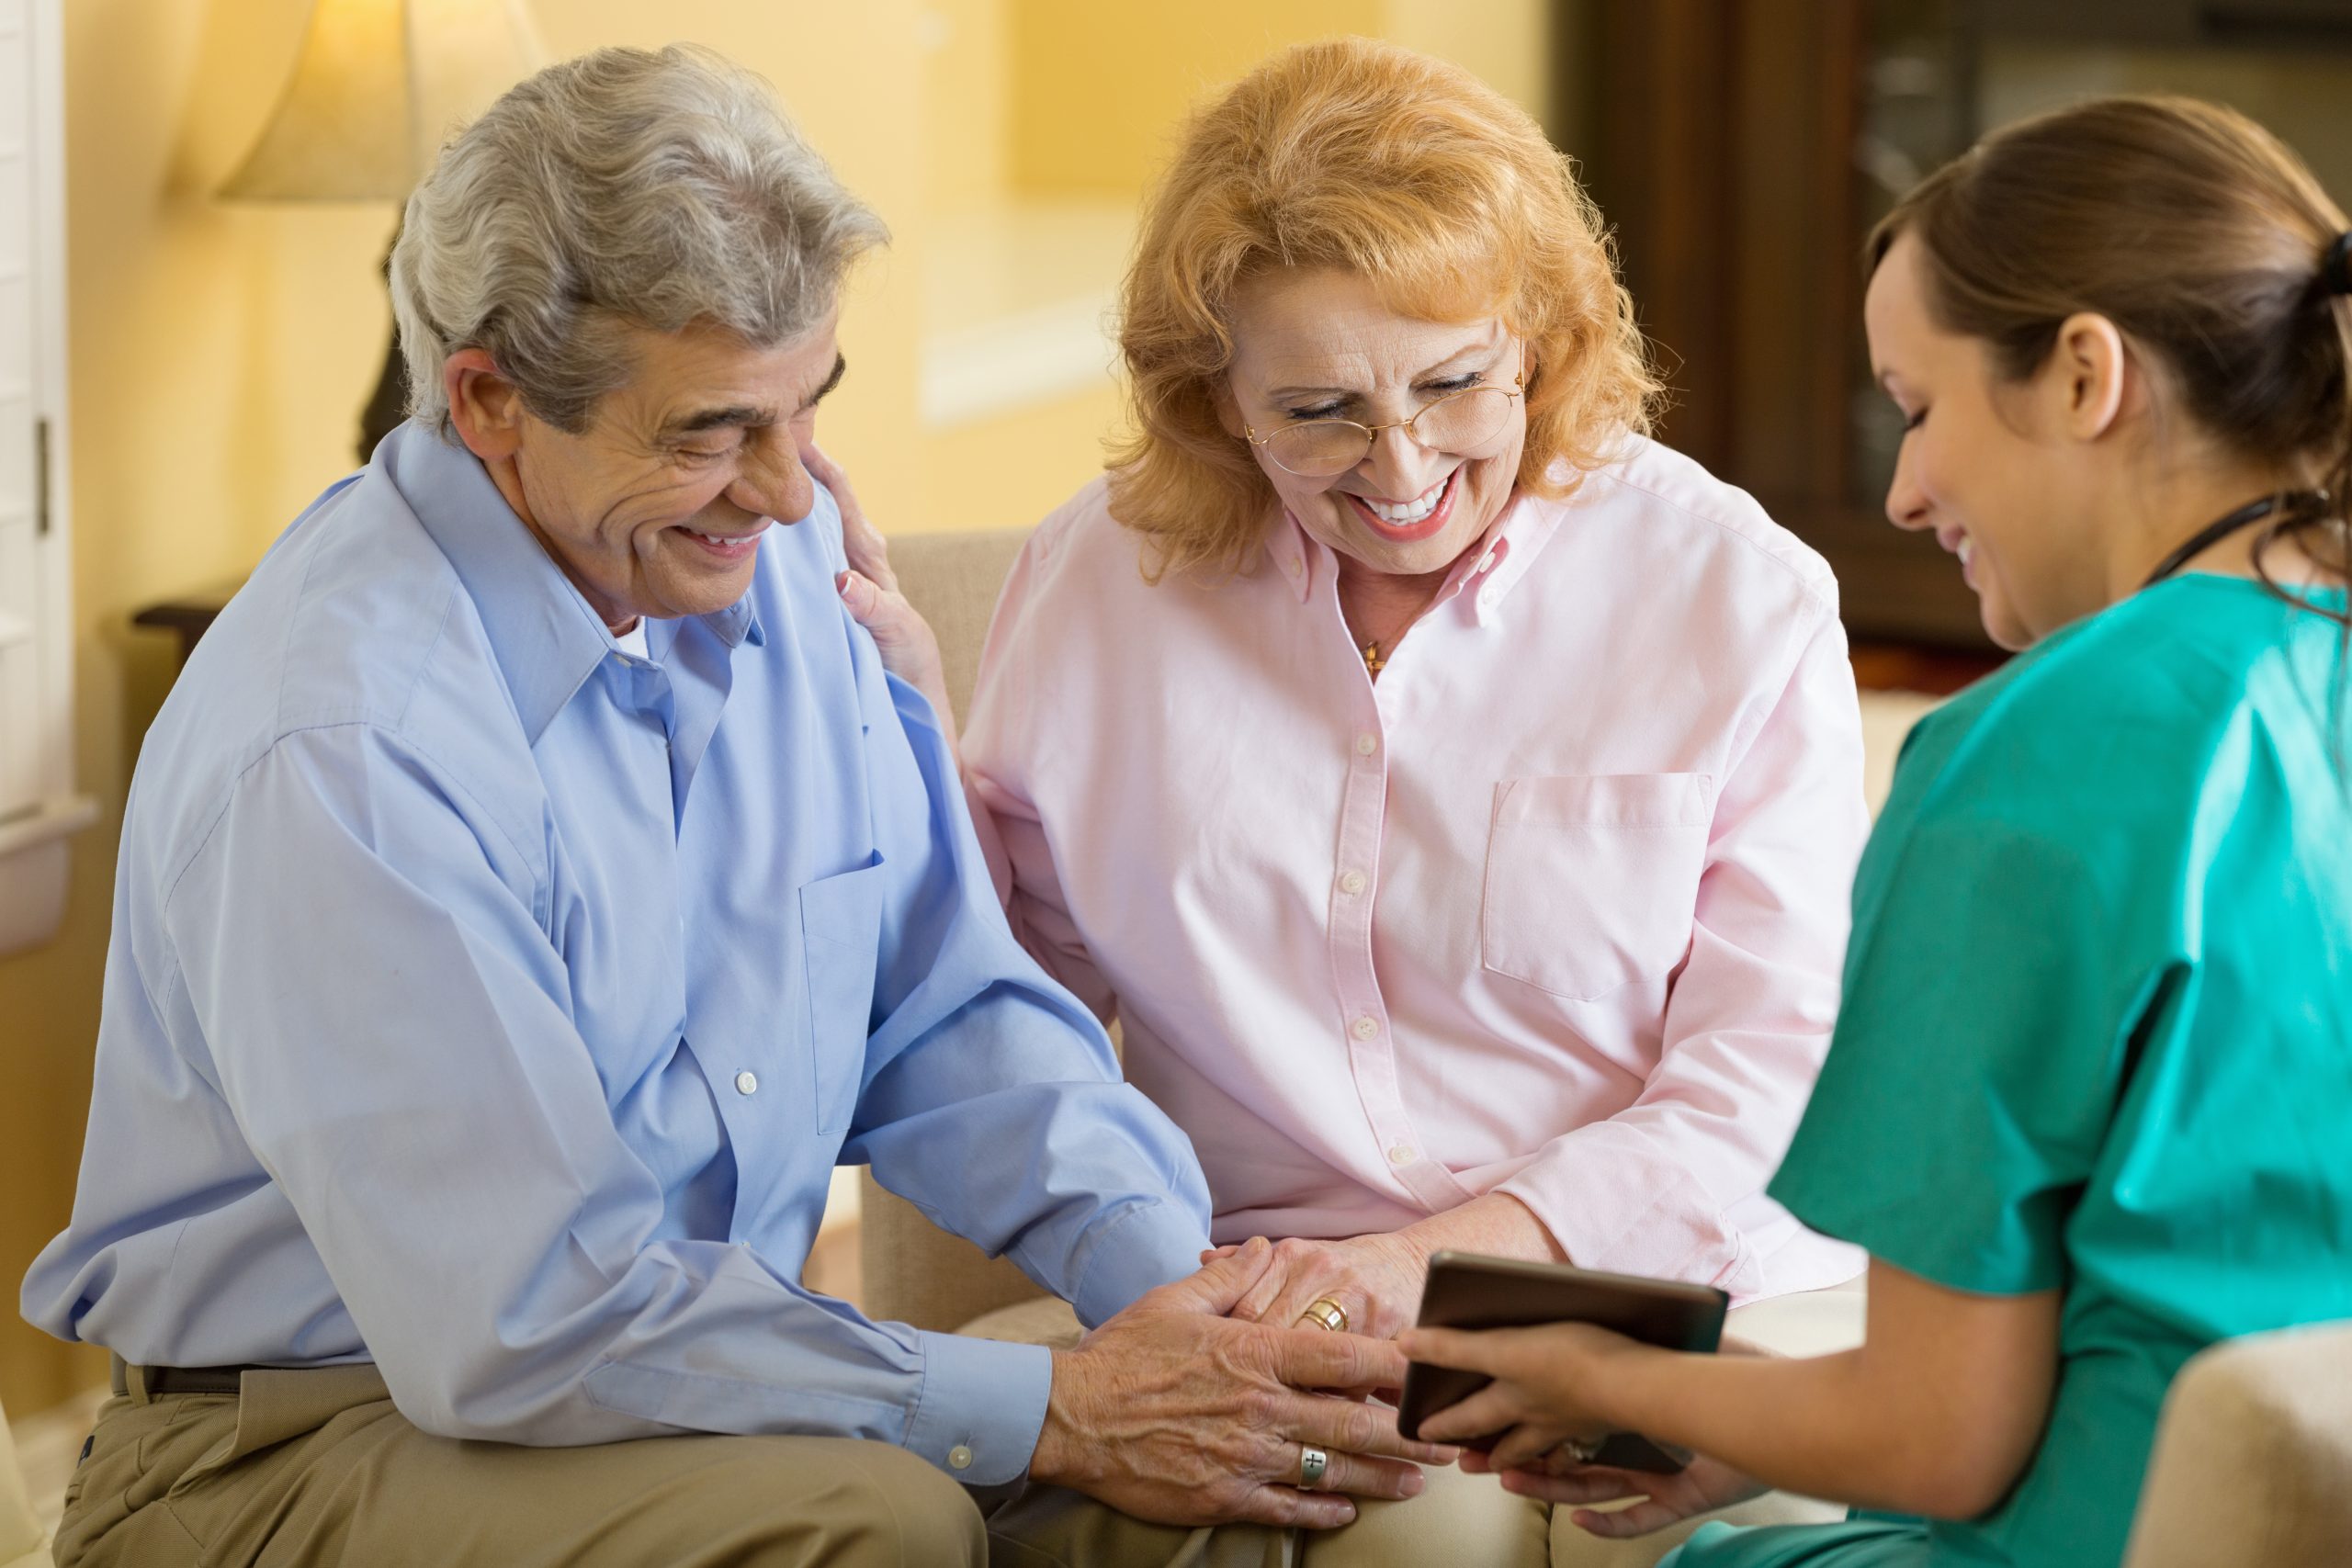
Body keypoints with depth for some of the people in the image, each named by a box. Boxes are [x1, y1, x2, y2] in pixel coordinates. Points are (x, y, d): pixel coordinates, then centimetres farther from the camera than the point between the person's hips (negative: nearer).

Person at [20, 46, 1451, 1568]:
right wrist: (1055, 1417, -26)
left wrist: (1175, 1284, -12)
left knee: (1260, 1445, -12)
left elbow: (947, 1018, 7)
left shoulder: (781, 560, 2)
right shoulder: (333, 745, -23)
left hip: (699, 1374, 7)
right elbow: (525, 1327, -26)